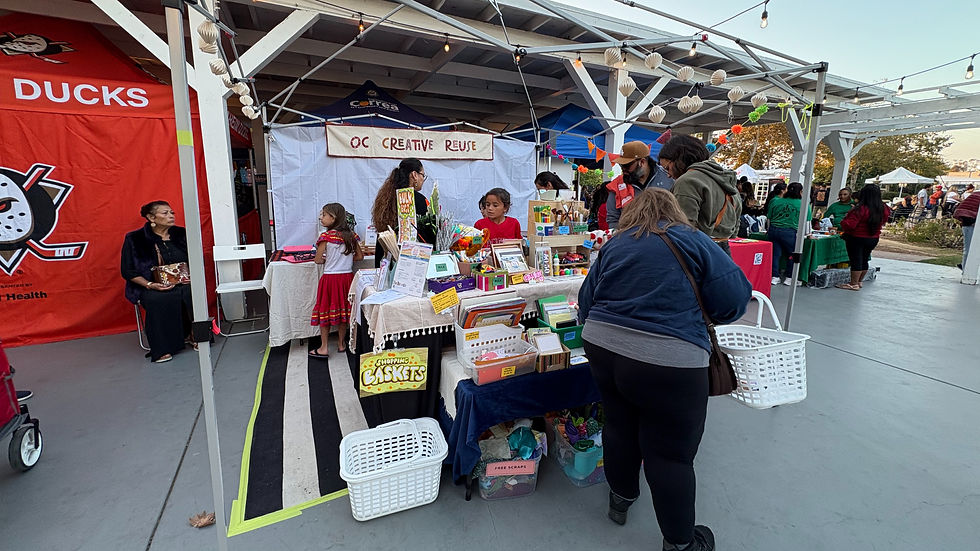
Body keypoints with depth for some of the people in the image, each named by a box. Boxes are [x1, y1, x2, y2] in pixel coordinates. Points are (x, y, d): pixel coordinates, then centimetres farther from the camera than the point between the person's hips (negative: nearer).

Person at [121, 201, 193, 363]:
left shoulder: (181, 234, 11)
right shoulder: (135, 239, 3)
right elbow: (128, 271, 2)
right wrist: (150, 285, -14)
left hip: (183, 283, 2)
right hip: (150, 288, -2)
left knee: (191, 293, -33)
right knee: (158, 300, -35)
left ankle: (193, 335, -17)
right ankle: (162, 349, -26)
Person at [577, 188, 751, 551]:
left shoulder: (613, 245, 9)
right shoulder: (694, 242, -1)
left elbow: (586, 302, 14)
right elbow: (735, 300, -3)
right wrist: (690, 310, 15)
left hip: (601, 348, 5)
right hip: (667, 361, -4)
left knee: (619, 425, 23)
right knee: (671, 453, 10)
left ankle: (621, 498, 45)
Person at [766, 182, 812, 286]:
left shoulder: (776, 201, 11)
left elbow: (769, 218, 15)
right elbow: (807, 223, 7)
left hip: (773, 230, 3)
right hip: (790, 232, -2)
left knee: (775, 254, 7)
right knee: (792, 255, 12)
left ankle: (774, 277, 9)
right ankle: (789, 278, 15)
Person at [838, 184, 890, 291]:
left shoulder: (860, 209, -22)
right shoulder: (883, 209, 1)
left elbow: (849, 225, -25)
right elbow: (883, 221, 17)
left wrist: (843, 224, -6)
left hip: (857, 238, -7)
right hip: (873, 238, 7)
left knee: (856, 260, -2)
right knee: (864, 260, 16)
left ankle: (854, 284, 1)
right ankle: (859, 282, 27)